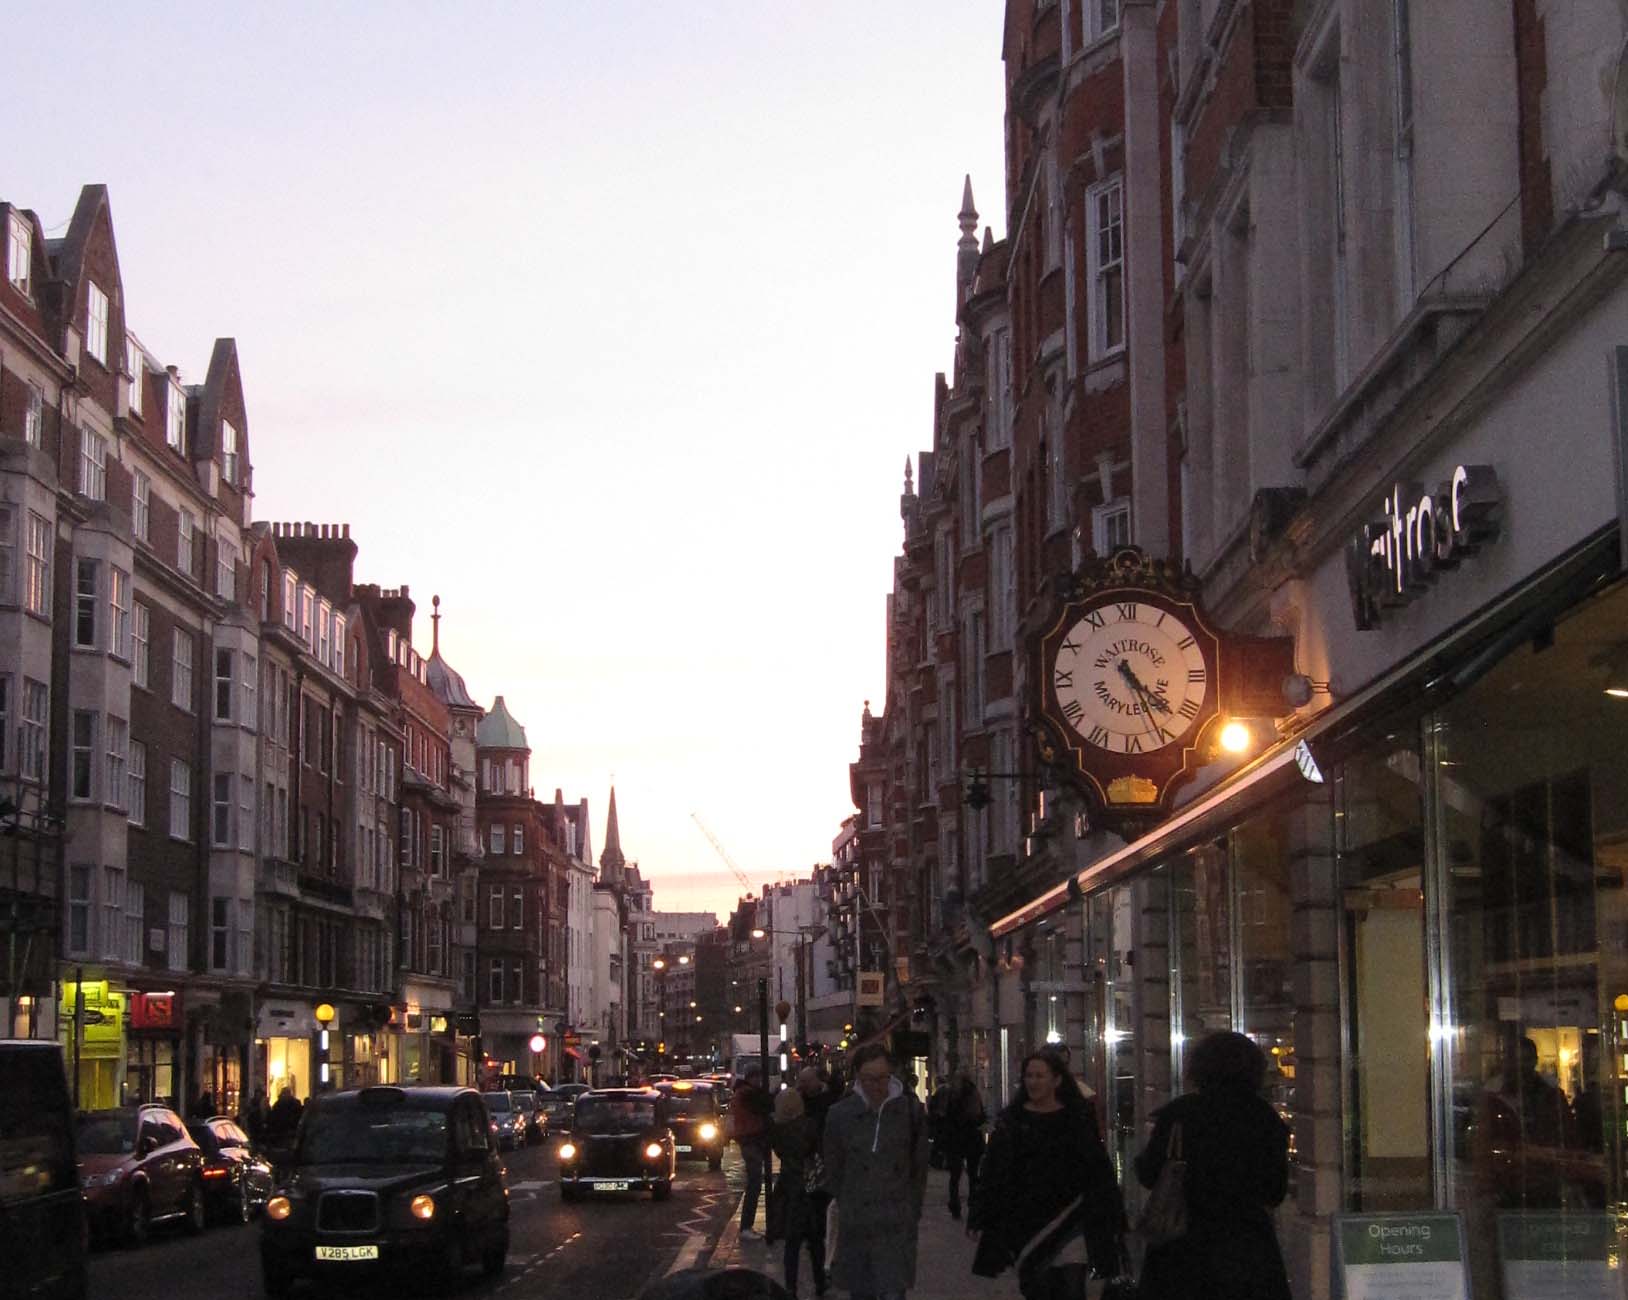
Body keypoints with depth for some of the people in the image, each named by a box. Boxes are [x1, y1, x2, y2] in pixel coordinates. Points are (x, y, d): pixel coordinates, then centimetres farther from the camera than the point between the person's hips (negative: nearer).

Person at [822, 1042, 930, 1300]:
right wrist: (850, 1207, 10)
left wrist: (911, 1210, 6)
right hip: (854, 1226, 2)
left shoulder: (910, 1110, -2)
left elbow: (919, 1168, 6)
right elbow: (833, 1172, 10)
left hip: (897, 1226, -2)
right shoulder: (841, 1114, -1)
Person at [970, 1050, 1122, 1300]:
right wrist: (980, 1220, 1)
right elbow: (993, 1173, 5)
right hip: (1028, 1221, 1)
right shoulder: (1012, 1120, 5)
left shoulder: (1079, 1118, 3)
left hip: (1071, 1219, -1)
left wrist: (1111, 1219, 3)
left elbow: (1099, 1170, 4)